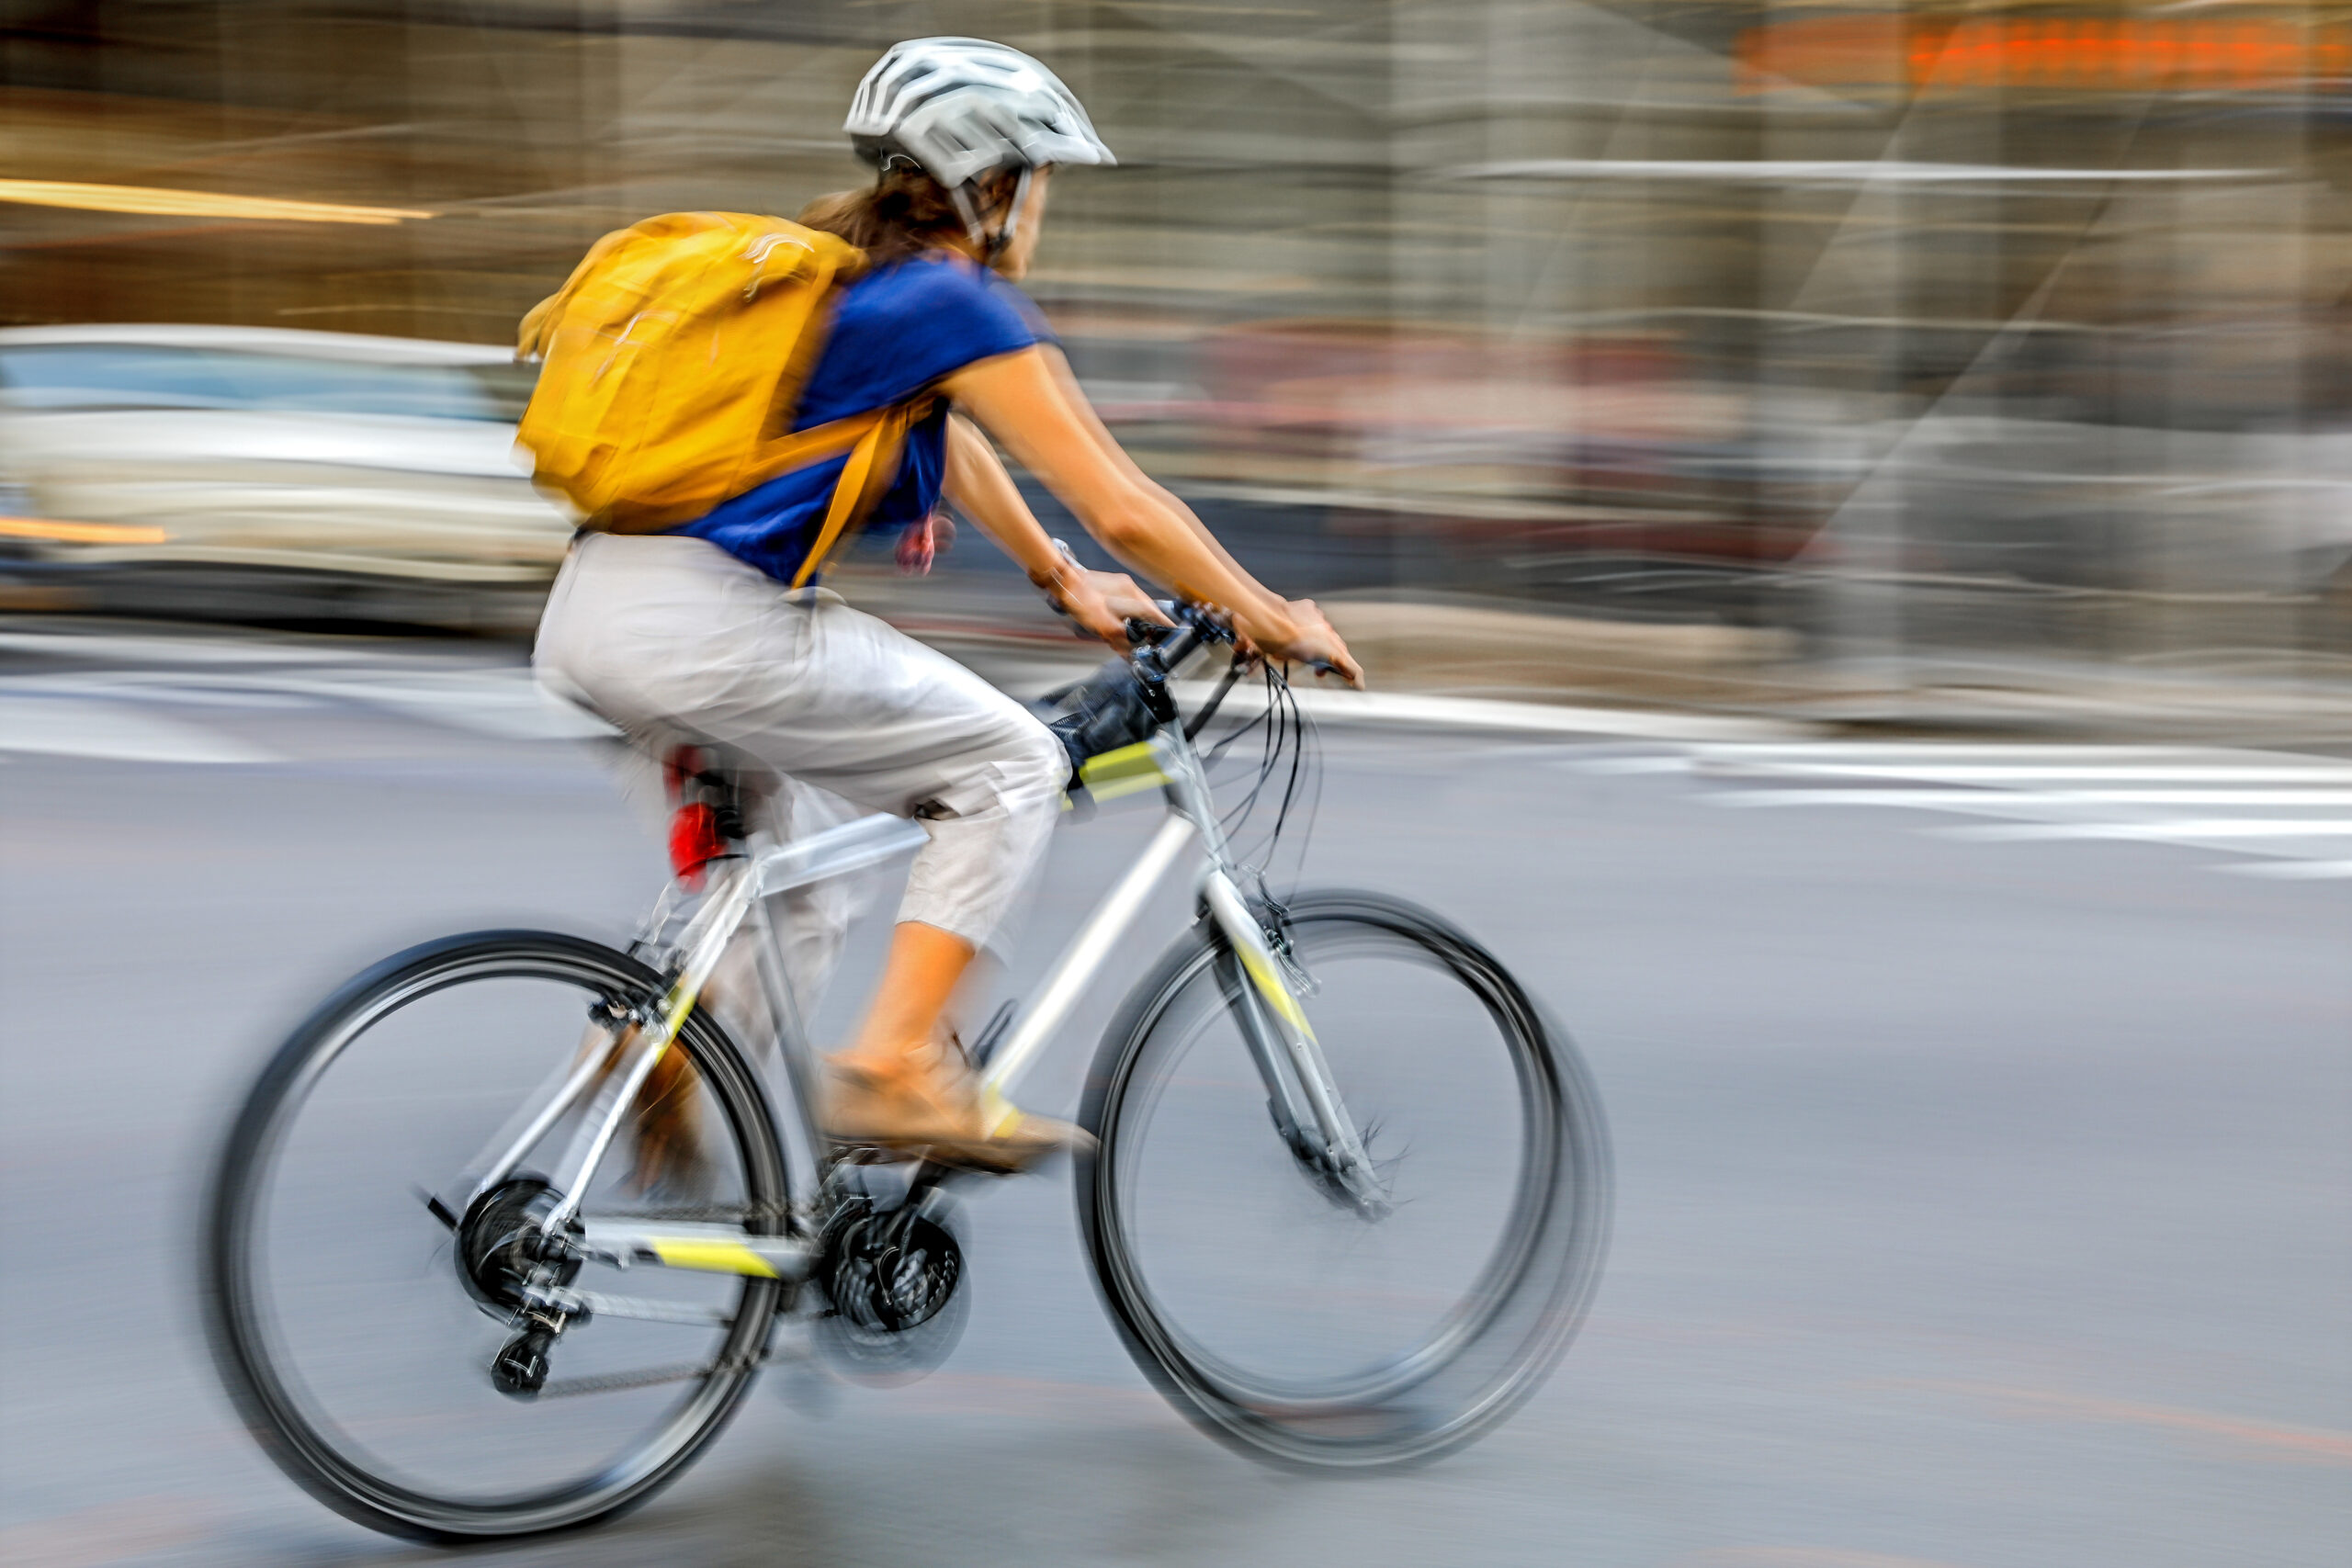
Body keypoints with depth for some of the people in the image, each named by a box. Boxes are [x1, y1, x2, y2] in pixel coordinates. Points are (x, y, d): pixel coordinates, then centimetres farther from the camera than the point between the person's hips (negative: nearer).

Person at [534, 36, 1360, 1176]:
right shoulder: (958, 305, -3)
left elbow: (948, 444, 39)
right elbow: (1122, 510, -4)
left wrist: (1062, 582, 47)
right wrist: (1270, 620, 9)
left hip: (584, 621, 9)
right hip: (706, 625, -9)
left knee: (787, 909, 26)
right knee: (1011, 765, 4)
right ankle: (893, 1068, -5)